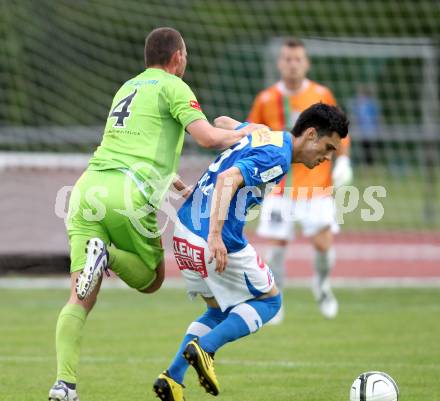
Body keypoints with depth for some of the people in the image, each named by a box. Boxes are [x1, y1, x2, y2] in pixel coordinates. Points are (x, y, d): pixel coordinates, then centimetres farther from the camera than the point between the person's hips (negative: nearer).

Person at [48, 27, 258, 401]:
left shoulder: (128, 87, 29)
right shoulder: (173, 87, 6)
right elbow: (208, 137, -5)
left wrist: (176, 183, 40)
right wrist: (243, 133, 14)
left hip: (89, 186, 6)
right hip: (130, 196, -6)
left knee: (80, 299, -1)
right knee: (151, 279, 16)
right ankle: (108, 255, -15)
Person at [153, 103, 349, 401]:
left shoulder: (261, 133, 14)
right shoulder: (277, 158, -14)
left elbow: (222, 123, 34)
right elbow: (228, 179, -27)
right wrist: (215, 236, -34)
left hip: (184, 231, 9)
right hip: (219, 243, -9)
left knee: (219, 310, 24)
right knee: (269, 300, 11)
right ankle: (205, 347, -7)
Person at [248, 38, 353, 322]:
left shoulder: (322, 95, 0)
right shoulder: (267, 99, 0)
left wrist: (342, 161, -3)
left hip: (316, 184, 0)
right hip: (280, 185, 0)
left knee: (323, 243, -10)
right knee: (277, 245, -5)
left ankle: (322, 283, 21)